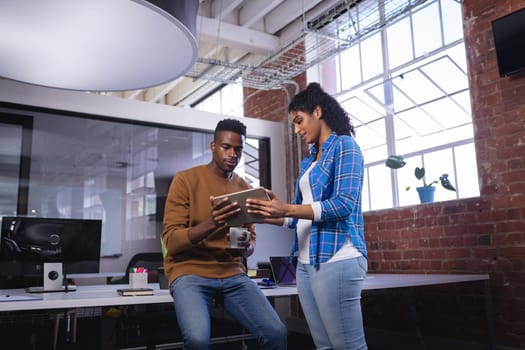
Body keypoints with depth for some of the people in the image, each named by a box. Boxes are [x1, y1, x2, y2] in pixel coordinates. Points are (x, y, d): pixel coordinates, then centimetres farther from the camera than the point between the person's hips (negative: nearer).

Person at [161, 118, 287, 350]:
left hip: (233, 273, 4)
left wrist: (245, 245, -11)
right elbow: (171, 240, -9)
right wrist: (210, 224, -27)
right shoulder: (185, 179, -3)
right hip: (190, 272, -3)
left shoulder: (245, 189, 11)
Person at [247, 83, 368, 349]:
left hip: (336, 258, -8)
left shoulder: (344, 146, -3)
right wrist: (266, 215, 7)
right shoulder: (308, 161, 21)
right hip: (306, 262, 8)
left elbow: (344, 204, -16)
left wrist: (287, 209, -23)